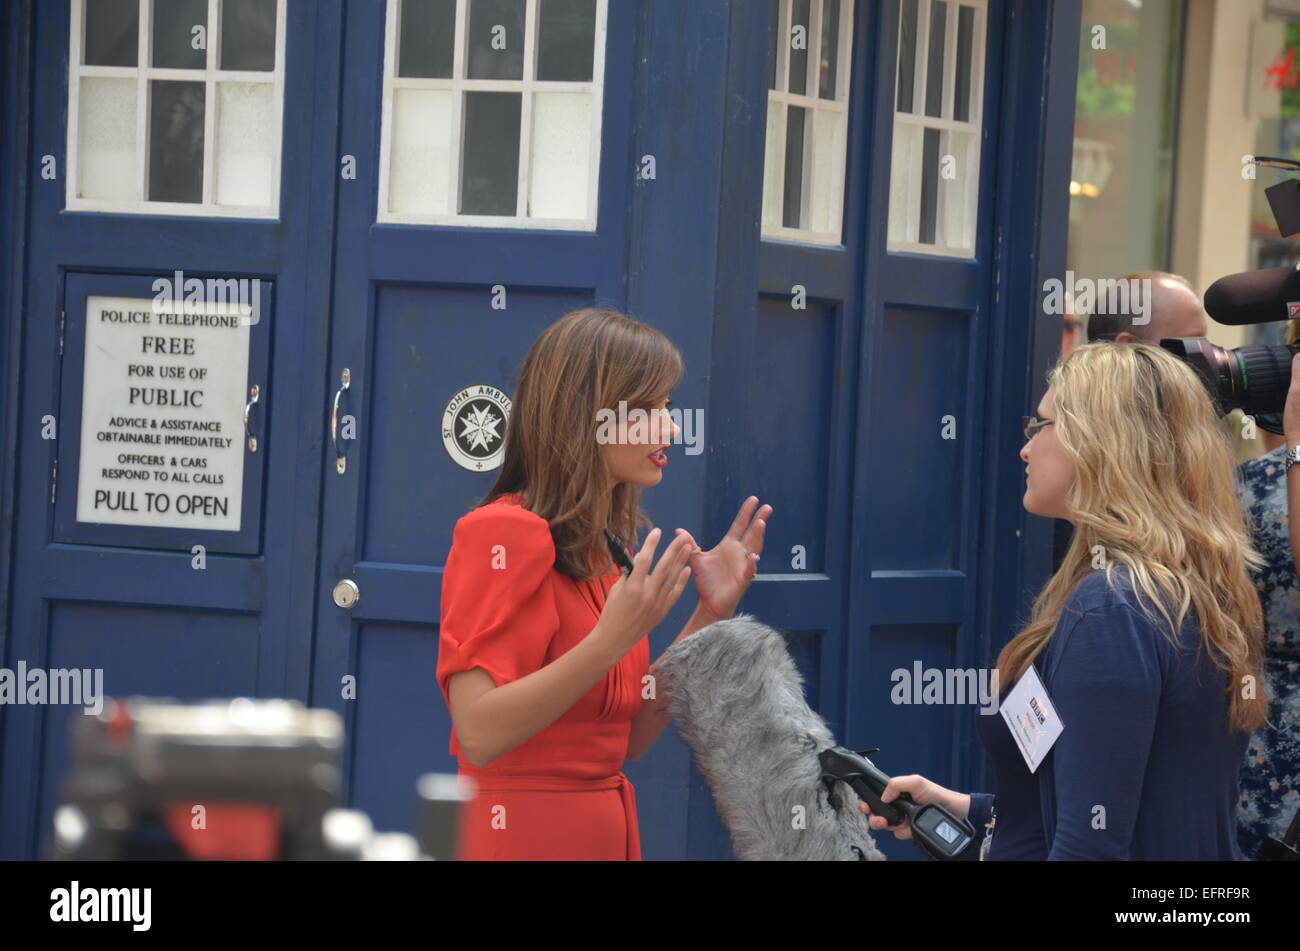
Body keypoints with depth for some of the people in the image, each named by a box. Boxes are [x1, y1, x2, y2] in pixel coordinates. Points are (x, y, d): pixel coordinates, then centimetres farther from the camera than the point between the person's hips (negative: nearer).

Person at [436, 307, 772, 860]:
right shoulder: (506, 533, -14)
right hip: (520, 834, -8)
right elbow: (479, 736, -22)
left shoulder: (608, 550, 8)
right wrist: (610, 641, -29)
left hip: (608, 834, 8)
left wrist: (709, 616, 2)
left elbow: (631, 738, 10)